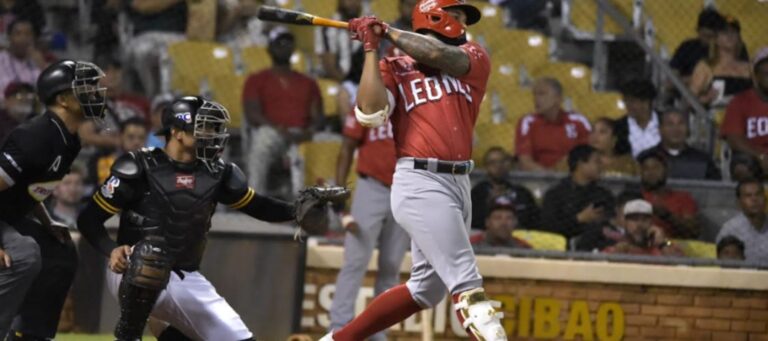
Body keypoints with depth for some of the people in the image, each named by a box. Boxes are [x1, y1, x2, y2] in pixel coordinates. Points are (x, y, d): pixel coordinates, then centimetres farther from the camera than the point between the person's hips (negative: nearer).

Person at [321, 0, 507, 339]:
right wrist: (372, 47, -7)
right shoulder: (393, 69, 5)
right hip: (421, 183, -6)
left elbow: (442, 56, -7)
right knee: (465, 282, -15)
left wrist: (388, 31, 0)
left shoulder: (474, 59, 14)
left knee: (427, 287, 13)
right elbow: (370, 114, -13)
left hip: (459, 184, 6)